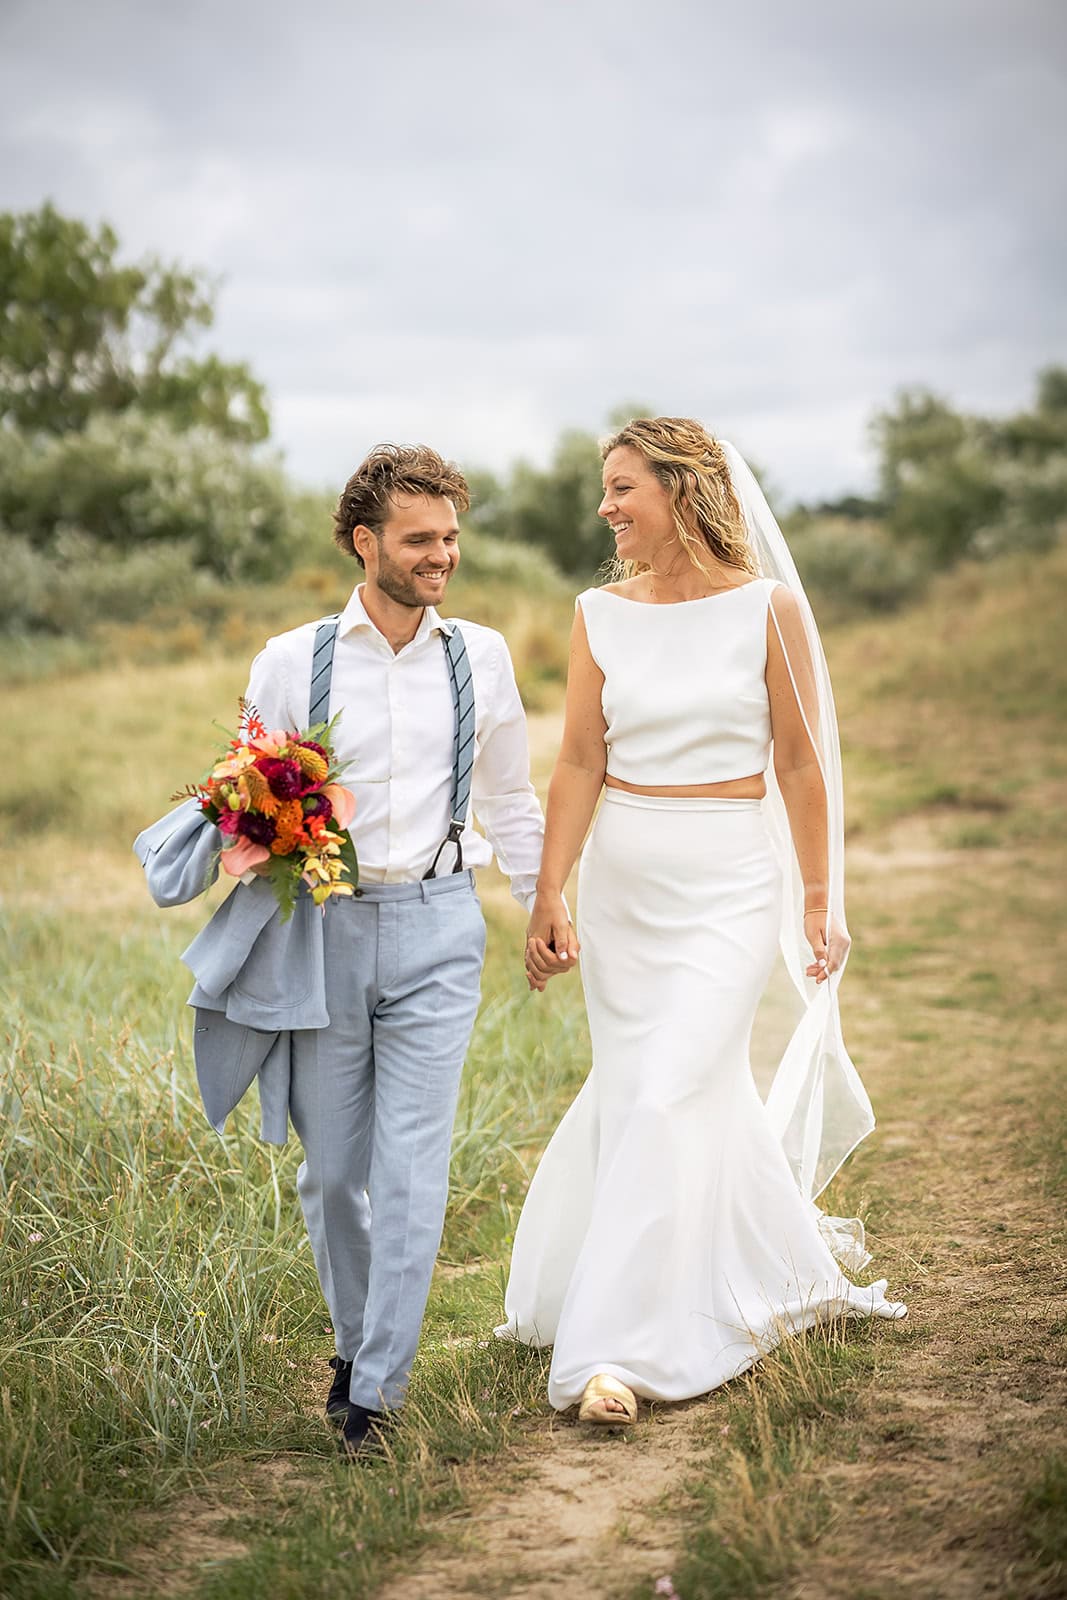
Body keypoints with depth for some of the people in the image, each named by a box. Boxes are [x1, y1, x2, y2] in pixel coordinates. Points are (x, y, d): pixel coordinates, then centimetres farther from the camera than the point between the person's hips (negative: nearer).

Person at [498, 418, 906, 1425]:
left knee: (668, 1098, -12)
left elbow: (799, 764, -2)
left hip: (730, 887, -4)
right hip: (622, 882, 4)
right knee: (635, 1093, 10)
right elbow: (579, 763, 2)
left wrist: (819, 901, 0)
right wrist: (550, 896, -4)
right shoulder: (601, 615, 3)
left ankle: (615, 1349, -5)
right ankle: (789, 1260, 35)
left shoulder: (769, 608, -5)